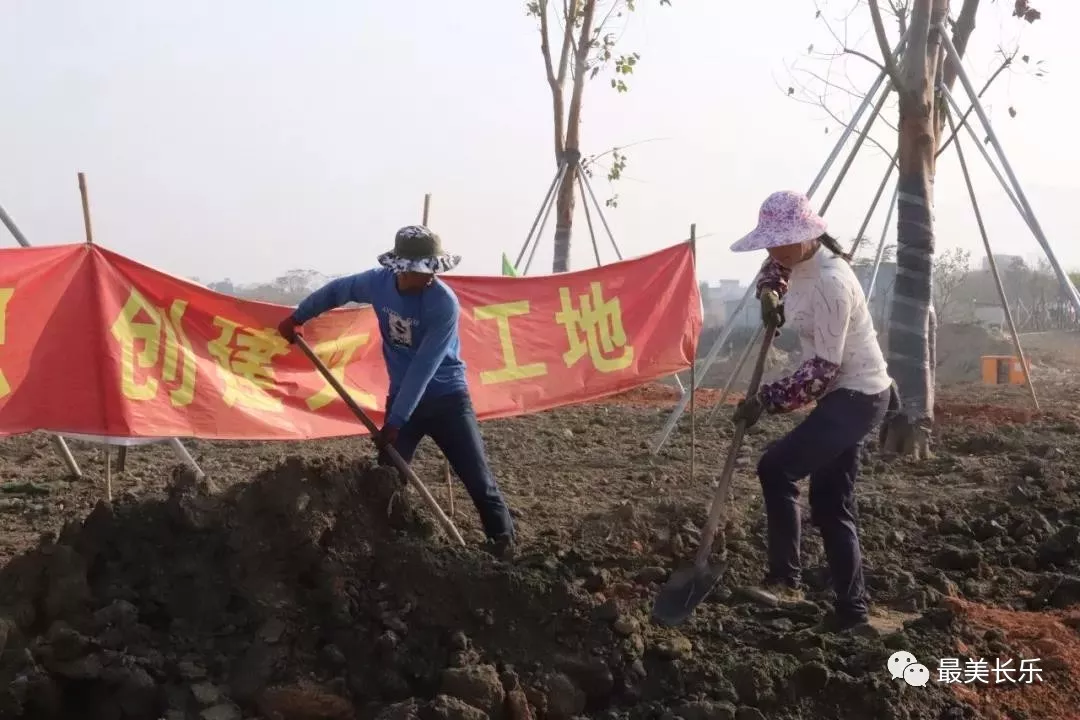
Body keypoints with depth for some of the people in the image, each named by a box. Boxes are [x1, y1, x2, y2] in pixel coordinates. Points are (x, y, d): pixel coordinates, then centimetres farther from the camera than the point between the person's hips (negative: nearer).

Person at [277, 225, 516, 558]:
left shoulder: (444, 303, -24)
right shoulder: (379, 282, -10)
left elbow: (423, 368, -26)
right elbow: (336, 290, 12)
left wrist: (396, 421, -26)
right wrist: (297, 317, 17)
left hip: (446, 398, -4)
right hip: (402, 397, 4)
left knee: (479, 480, -4)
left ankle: (504, 544, 11)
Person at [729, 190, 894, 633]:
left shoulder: (829, 282, -25)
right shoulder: (798, 264, 2)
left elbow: (824, 367, -26)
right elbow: (777, 267, 29)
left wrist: (766, 400, -24)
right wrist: (769, 291, 6)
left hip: (857, 396, -10)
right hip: (843, 395, 10)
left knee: (776, 467, -19)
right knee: (830, 503, 11)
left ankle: (785, 579, -9)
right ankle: (852, 610, 17)